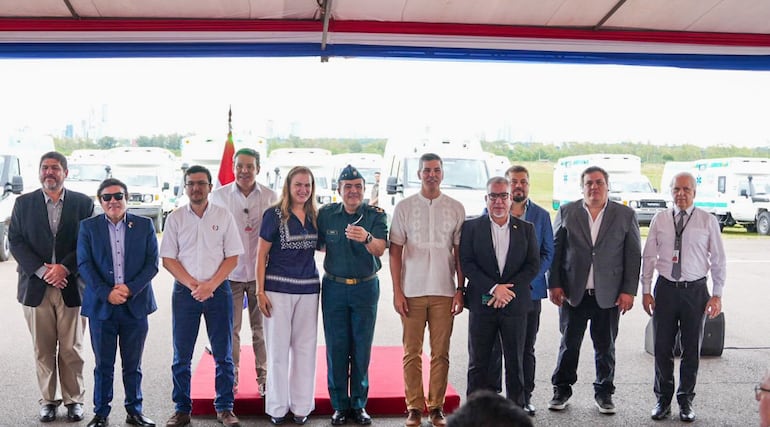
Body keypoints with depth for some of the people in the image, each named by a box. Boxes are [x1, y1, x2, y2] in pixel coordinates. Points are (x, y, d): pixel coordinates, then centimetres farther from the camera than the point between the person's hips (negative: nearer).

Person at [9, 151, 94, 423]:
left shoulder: (83, 203, 4)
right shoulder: (23, 203, 7)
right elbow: (15, 241, 1)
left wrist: (64, 267, -13)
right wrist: (42, 270, -11)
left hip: (71, 286, -1)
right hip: (36, 287, 1)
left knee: (71, 349, 5)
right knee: (43, 350, 7)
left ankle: (74, 400, 16)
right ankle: (48, 400, 18)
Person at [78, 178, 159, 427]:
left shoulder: (144, 226, 4)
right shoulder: (88, 227, 4)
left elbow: (152, 263, 0)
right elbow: (84, 264, -2)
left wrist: (130, 289, -13)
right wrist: (106, 292, -13)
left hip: (136, 305, 0)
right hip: (101, 306, 0)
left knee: (133, 365, 9)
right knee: (103, 365, 6)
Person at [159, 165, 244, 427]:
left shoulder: (224, 216, 2)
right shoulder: (175, 218, 4)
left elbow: (232, 258, 0)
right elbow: (168, 259, 1)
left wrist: (210, 285, -12)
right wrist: (192, 285, -10)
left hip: (218, 290, 0)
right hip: (185, 291, 1)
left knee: (223, 354, 4)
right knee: (181, 355, 5)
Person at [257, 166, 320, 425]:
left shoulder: (314, 216, 7)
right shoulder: (274, 215, -5)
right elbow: (261, 254, -4)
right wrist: (261, 291, -8)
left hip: (308, 289, 4)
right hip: (278, 289, -4)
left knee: (305, 347, 9)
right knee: (278, 348, 5)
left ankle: (301, 406, 21)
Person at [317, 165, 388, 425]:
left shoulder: (375, 215, -5)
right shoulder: (326, 214, 0)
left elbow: (380, 249, -20)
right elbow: (317, 245, 11)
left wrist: (366, 238, -39)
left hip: (366, 288, -1)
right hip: (334, 288, 1)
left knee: (362, 347, 5)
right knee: (336, 347, 3)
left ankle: (359, 404, 16)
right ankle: (339, 405, 13)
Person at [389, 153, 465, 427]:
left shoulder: (456, 208, 6)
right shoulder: (404, 207, 4)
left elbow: (459, 252, 8)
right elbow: (395, 251, 4)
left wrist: (460, 290, 1)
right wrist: (397, 292, -3)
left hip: (444, 292, 1)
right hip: (412, 291, 0)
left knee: (441, 353, 3)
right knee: (412, 353, 2)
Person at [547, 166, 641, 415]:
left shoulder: (625, 215, 4)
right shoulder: (566, 212, 5)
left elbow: (634, 255, 3)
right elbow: (555, 250, 4)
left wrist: (629, 291, -3)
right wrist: (554, 284, -2)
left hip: (609, 295, 0)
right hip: (573, 293, 0)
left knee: (605, 347, 9)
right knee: (569, 344, 7)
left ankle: (604, 392, 23)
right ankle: (562, 390, 21)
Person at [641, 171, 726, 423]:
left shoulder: (708, 221, -2)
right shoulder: (659, 220, 2)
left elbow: (718, 260, 0)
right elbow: (648, 257, 5)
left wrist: (717, 295, -6)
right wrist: (646, 291, 1)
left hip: (695, 290, -1)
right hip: (665, 289, 1)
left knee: (692, 349, 9)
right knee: (662, 348, 7)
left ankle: (686, 401, 24)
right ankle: (663, 400, 22)